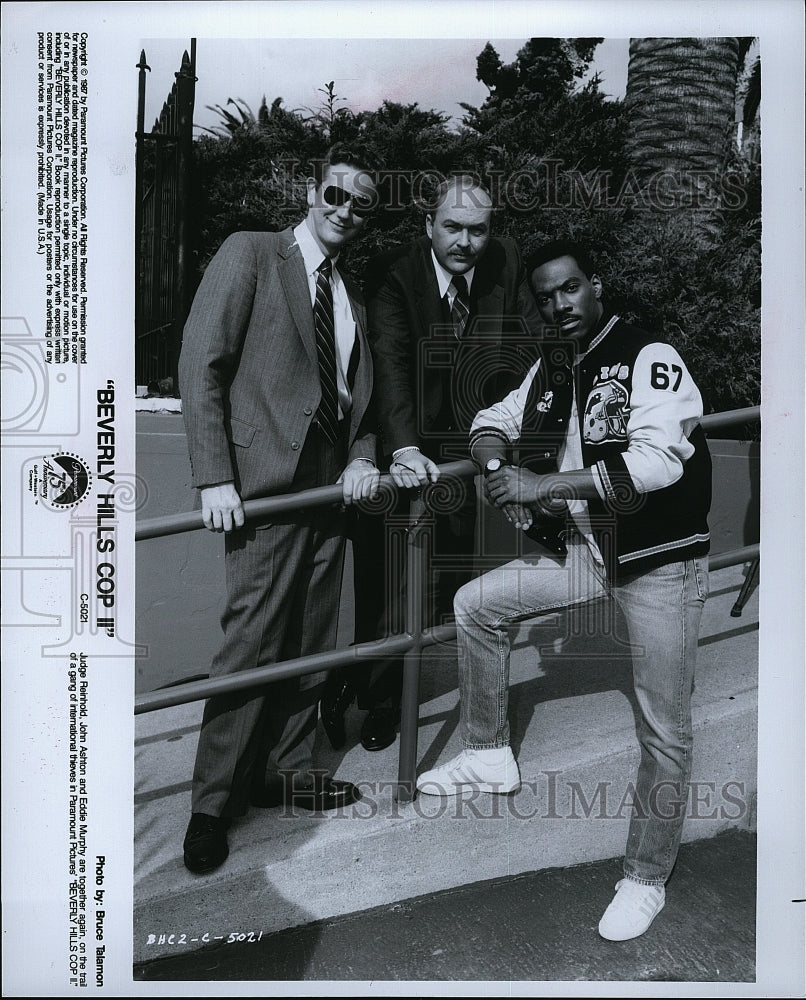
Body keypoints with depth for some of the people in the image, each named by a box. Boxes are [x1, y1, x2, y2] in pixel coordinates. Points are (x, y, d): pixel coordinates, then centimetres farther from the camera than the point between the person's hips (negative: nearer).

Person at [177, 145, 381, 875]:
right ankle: (213, 802, 10)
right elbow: (202, 364, -8)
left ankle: (284, 769, 25)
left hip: (331, 484, 7)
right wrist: (214, 476, -15)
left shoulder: (353, 295, 18)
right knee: (253, 640, -6)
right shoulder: (250, 254, -1)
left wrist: (363, 458, -1)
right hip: (265, 480, -6)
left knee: (310, 642, 10)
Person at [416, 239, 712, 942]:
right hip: (587, 551, 6)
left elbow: (656, 462, -29)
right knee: (476, 604, 2)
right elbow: (491, 423, 16)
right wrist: (501, 470, -8)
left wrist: (542, 484, -27)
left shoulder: (651, 358, -16)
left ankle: (647, 877, 22)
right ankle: (490, 755, 18)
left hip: (662, 564, -6)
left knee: (666, 733, 1)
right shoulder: (549, 371, 6)